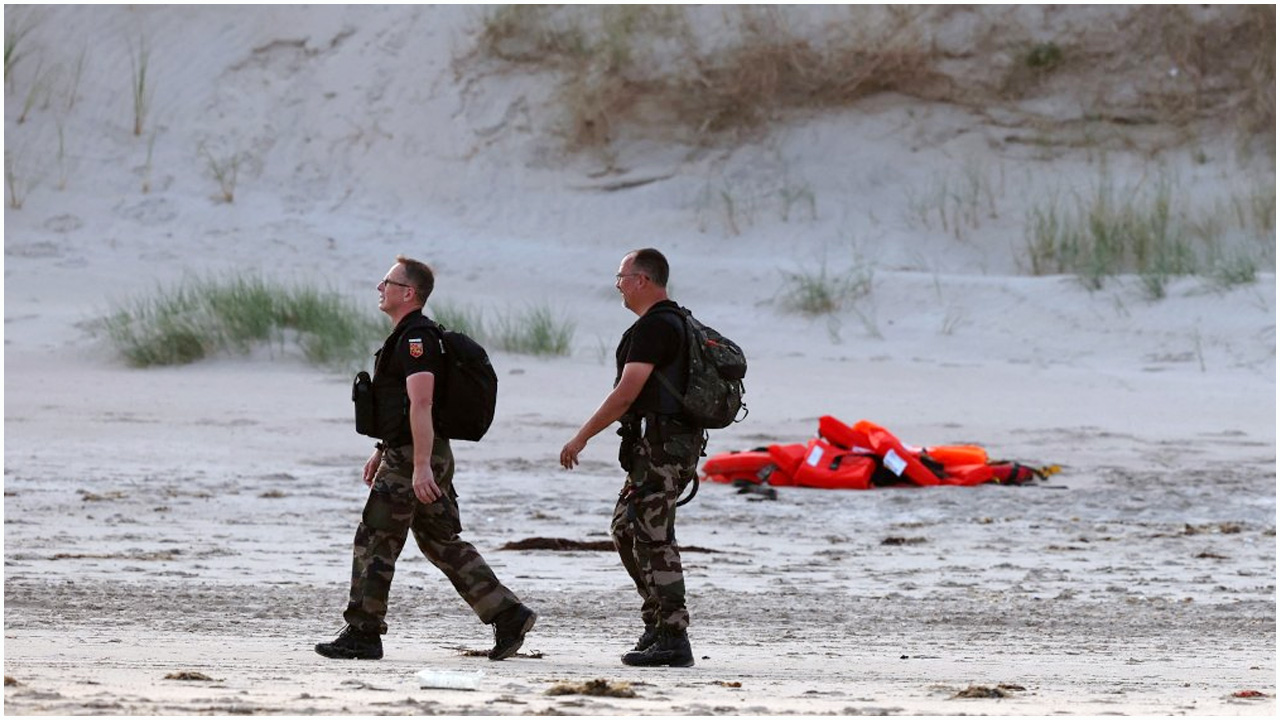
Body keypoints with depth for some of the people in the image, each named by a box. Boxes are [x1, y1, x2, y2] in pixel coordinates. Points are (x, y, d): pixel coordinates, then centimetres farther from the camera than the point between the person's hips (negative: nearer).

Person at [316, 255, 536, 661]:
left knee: (375, 541, -3)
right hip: (423, 457, 10)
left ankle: (362, 634, 3)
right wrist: (382, 452, 30)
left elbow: (421, 405, -25)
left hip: (412, 459, -10)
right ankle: (509, 616, 8)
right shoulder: (410, 336, 18)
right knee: (443, 543, 11)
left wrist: (420, 466, -30)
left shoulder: (415, 339, -16)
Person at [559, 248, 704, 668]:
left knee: (654, 538, -9)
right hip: (679, 440, 11)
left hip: (660, 441, -11)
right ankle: (658, 623, 17)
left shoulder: (653, 326, -14)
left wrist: (582, 437, -12)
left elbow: (627, 393, -18)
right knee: (625, 528, 17)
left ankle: (673, 641, -11)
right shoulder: (677, 322, 19)